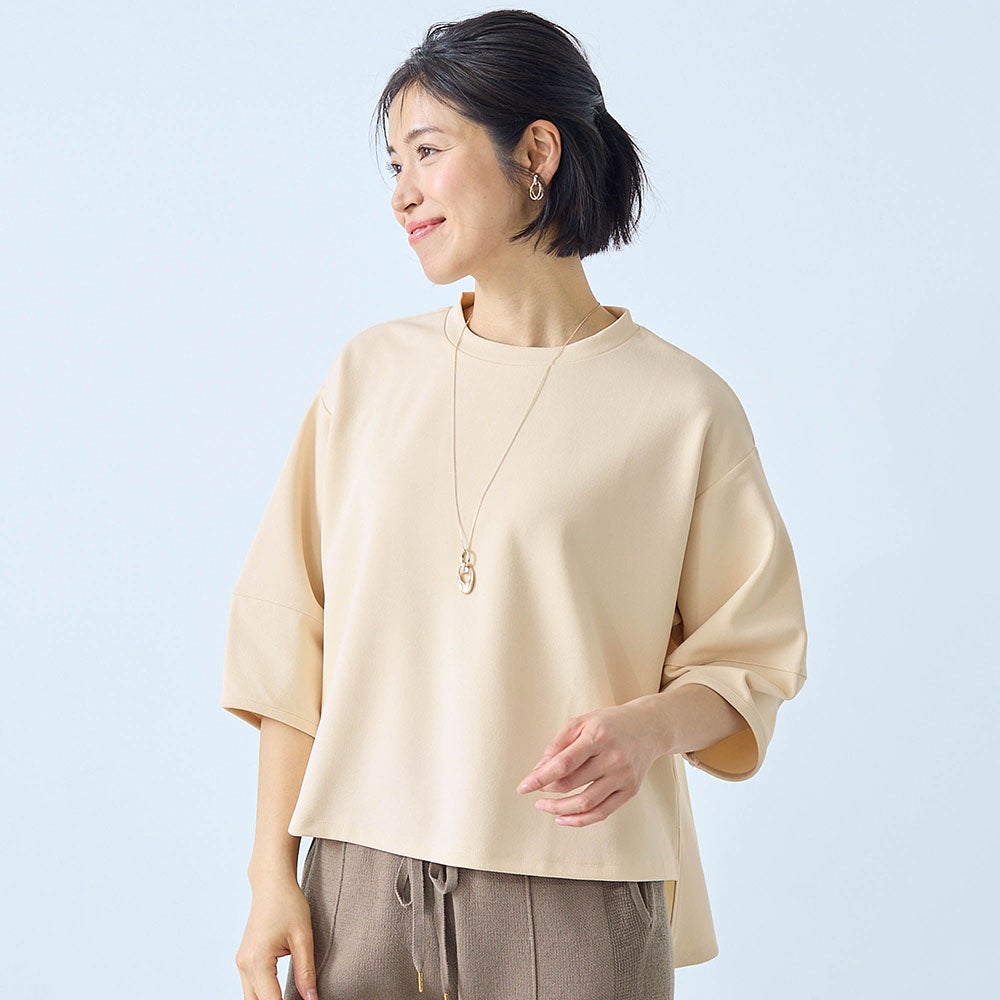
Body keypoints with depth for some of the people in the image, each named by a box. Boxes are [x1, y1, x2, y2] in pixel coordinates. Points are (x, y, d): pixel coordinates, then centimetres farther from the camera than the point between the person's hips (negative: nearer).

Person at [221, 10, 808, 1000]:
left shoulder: (682, 407, -4)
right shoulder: (369, 373, 4)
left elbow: (747, 660, 1)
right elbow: (289, 641, 5)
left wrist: (651, 726, -19)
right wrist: (271, 874, 1)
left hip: (576, 902, -2)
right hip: (363, 881, 2)